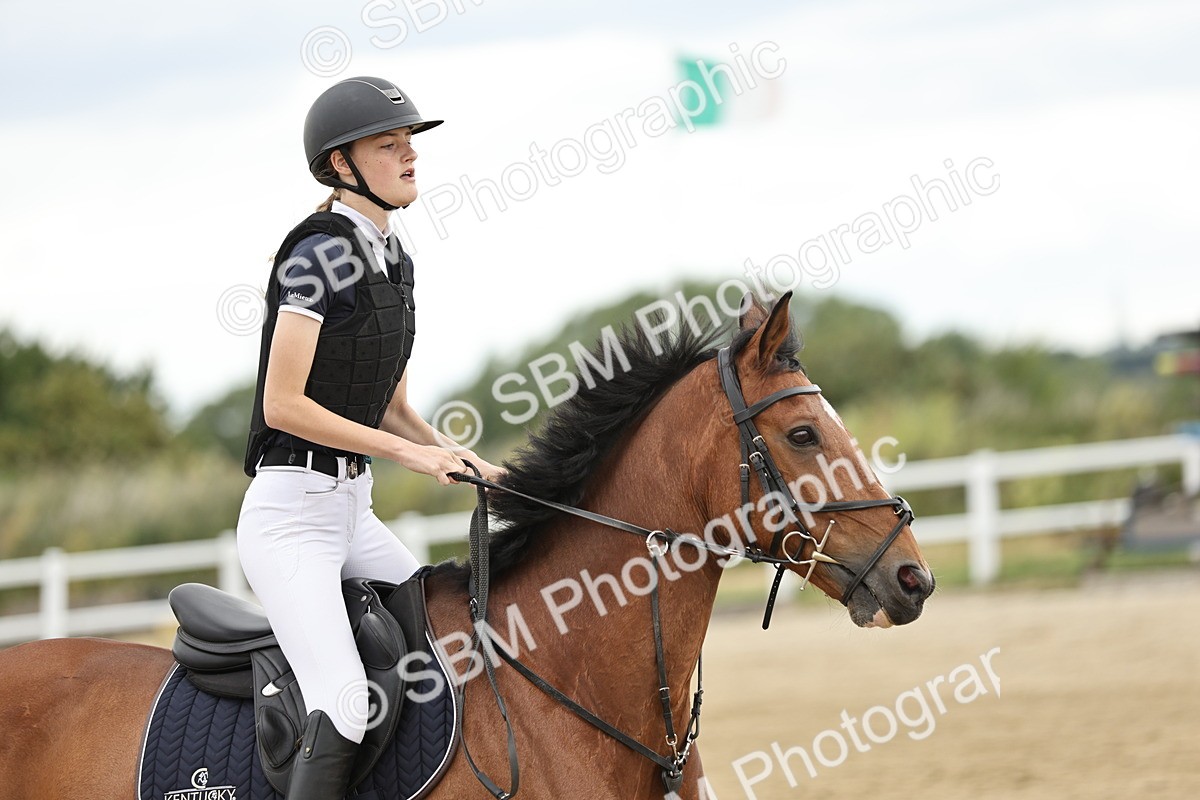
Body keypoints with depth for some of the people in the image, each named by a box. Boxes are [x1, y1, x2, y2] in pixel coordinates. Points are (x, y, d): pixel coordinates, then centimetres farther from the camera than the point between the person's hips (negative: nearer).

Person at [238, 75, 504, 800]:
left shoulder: (395, 261, 13)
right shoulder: (320, 256, -14)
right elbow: (282, 405, -18)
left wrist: (470, 464, 4)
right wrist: (409, 453, -16)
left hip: (354, 511, 9)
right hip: (291, 509, -9)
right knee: (346, 702, -23)